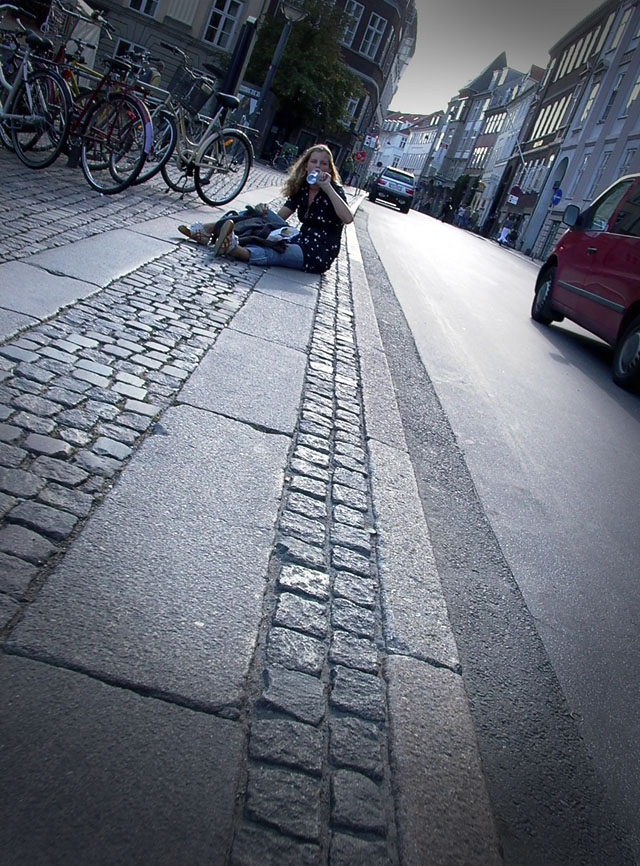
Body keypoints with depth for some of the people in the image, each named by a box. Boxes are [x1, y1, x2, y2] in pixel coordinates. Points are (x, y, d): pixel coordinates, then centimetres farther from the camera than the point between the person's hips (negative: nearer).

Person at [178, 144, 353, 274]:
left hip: (320, 255, -7)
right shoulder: (302, 189, 11)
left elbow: (347, 218, -27)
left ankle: (235, 249, -56)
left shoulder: (333, 190, -7)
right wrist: (265, 213, -14)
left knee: (275, 253, -33)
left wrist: (327, 188, -27)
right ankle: (207, 230, -17)